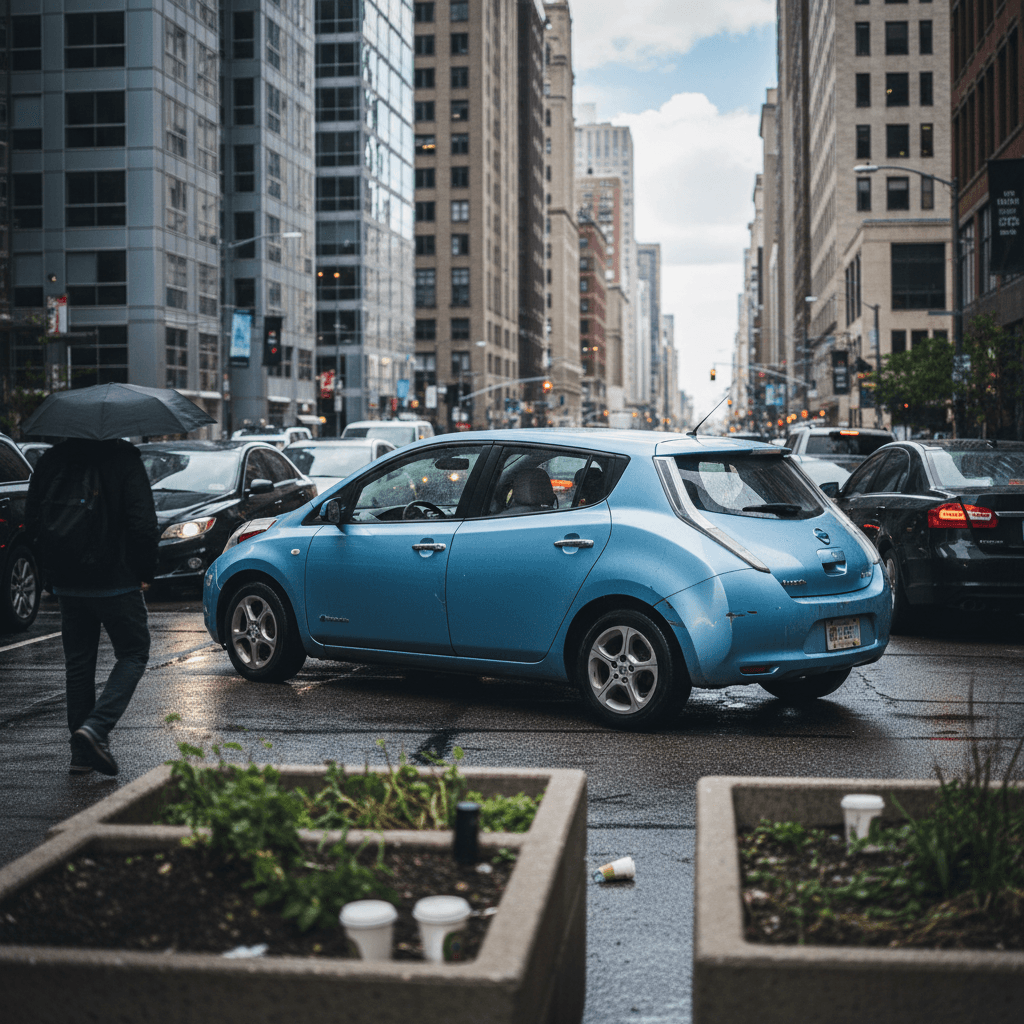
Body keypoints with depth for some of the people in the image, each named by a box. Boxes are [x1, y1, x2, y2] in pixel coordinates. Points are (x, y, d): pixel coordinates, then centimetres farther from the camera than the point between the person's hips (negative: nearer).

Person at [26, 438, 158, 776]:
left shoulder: (50, 460, 5)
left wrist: (51, 573, 16)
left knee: (77, 661, 15)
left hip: (67, 583, 5)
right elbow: (142, 523, -16)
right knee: (133, 654, 9)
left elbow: (32, 521, 9)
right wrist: (145, 571, -3)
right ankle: (96, 728, -11)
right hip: (115, 582, -5)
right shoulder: (123, 458, -10)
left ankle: (81, 753, 17)